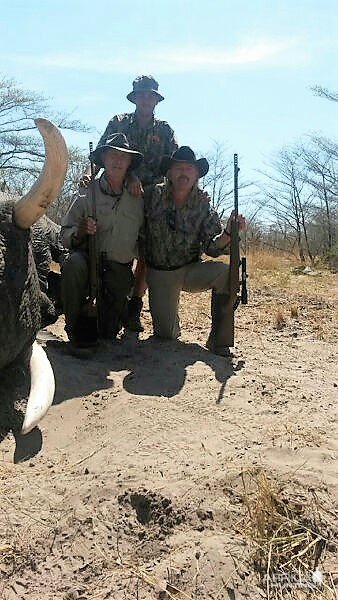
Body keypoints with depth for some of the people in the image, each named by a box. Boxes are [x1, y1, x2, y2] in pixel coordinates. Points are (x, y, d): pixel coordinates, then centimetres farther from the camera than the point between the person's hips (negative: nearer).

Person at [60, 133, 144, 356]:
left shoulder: (137, 197, 2)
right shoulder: (88, 193, -4)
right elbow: (65, 234, -5)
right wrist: (79, 232, -23)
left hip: (120, 271, 2)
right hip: (89, 259, -2)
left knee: (109, 333, 0)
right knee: (74, 263, -36)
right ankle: (74, 327, -16)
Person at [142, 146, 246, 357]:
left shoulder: (203, 206, -7)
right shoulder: (154, 195, -7)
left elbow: (212, 247, -13)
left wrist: (228, 232, -30)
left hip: (191, 270, 1)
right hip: (159, 274, 0)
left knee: (226, 272, -30)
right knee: (166, 335, -6)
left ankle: (217, 339, -16)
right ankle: (170, 321, 35)